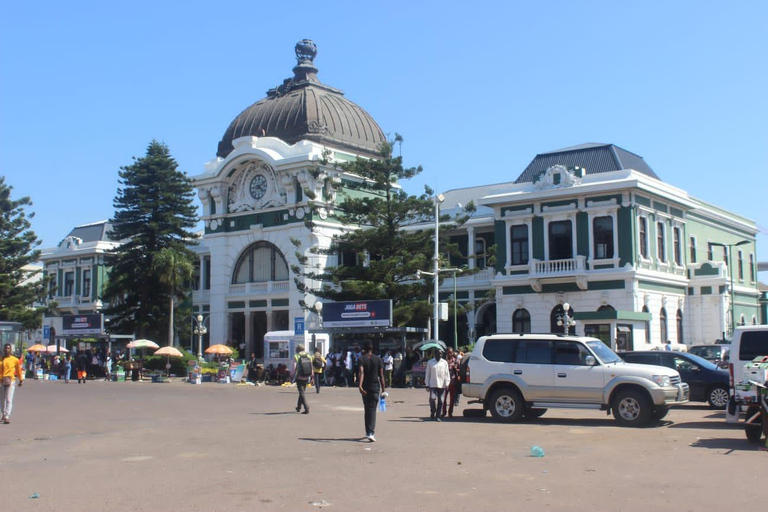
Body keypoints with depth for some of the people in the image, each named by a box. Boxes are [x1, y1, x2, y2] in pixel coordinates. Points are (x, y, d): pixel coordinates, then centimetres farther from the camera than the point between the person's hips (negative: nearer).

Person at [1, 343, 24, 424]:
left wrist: (21, 380, 16)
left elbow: (19, 370, 12)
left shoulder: (15, 360, 3)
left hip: (10, 381, -3)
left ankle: (7, 417, -15)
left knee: (9, 400, -9)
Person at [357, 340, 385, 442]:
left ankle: (368, 432, 24)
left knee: (367, 409, 15)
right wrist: (383, 388, 3)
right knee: (372, 410, -1)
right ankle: (371, 433, -16)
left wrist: (360, 385, -30)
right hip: (375, 387, 0)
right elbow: (381, 375, -1)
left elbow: (361, 372, -19)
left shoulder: (361, 359, -3)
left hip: (365, 388, 0)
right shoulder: (378, 359, 1)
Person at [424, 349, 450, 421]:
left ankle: (438, 416, 8)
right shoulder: (430, 362, 7)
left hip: (442, 385, 2)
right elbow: (427, 374, 7)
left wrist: (446, 384, 0)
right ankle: (432, 414, 8)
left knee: (440, 401, 1)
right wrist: (427, 384, 2)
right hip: (433, 385, -2)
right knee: (433, 399, -13)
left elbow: (447, 374, 9)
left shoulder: (444, 363, 9)